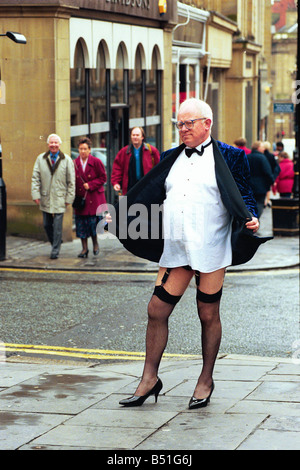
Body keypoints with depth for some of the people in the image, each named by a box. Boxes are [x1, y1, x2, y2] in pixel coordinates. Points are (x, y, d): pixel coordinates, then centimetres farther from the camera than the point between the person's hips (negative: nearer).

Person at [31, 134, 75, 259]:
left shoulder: (67, 160, 0)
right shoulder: (41, 159, 5)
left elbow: (71, 181, 2)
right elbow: (35, 178, 4)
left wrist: (69, 198, -3)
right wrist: (36, 195, -5)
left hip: (60, 199, -3)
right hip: (45, 198, 3)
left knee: (57, 225, -6)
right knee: (47, 224, 8)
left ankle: (55, 251, 1)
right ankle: (55, 244, 28)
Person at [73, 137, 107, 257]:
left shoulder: (96, 162, -3)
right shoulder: (75, 163, 5)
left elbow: (103, 178, 0)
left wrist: (91, 185, -12)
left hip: (94, 198, -3)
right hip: (80, 197, 3)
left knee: (93, 221, -3)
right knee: (81, 223, 0)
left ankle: (95, 243, 22)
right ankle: (84, 249, 7)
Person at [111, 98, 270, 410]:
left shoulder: (228, 157, 1)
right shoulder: (171, 159, 14)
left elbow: (244, 196, 1)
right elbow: (151, 195, 20)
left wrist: (250, 219, -19)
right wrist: (119, 217, 15)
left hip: (210, 251, -4)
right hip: (176, 251, 4)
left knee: (208, 315, 6)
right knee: (156, 311, 1)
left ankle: (206, 380, 22)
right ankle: (149, 378, 14)